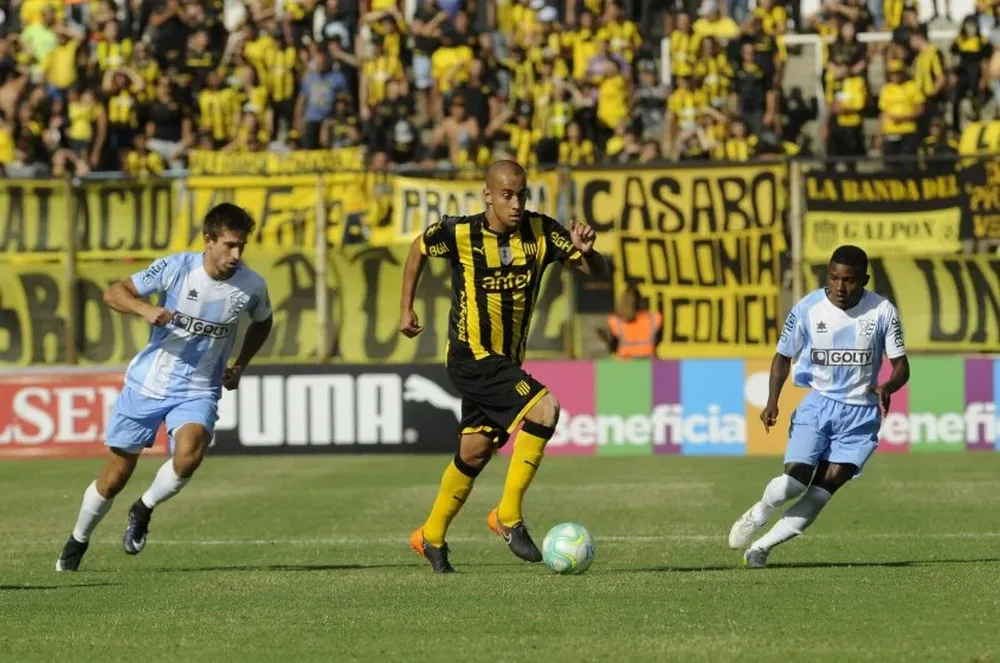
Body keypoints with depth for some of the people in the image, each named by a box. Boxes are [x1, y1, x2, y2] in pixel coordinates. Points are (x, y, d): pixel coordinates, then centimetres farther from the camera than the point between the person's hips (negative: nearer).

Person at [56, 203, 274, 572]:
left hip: (198, 392, 1)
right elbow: (114, 292, -11)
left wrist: (240, 365, 6)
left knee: (189, 455, -30)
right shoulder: (176, 268, -15)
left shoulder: (252, 286, -8)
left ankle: (143, 510, 0)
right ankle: (78, 540, 32)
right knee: (116, 476, 5)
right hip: (148, 384, -1)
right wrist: (145, 309, -30)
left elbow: (262, 323, 16)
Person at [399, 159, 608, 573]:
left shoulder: (541, 232, -6)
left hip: (507, 360, 6)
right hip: (472, 357, -6)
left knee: (476, 450, 14)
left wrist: (586, 252, -28)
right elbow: (419, 248, 8)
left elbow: (598, 272, -6)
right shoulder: (461, 233, -13)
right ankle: (509, 516, -14)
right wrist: (406, 308, 10)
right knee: (544, 409, -24)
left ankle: (431, 537, 33)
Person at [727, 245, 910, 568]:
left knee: (829, 483, -13)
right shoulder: (807, 308, -6)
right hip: (817, 403, 0)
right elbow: (783, 356, 7)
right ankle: (758, 513, 15)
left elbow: (901, 366, -1)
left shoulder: (882, 311, -6)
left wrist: (887, 386, -25)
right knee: (796, 478, -19)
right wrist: (772, 401, -8)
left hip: (861, 411, 0)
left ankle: (762, 545, -2)